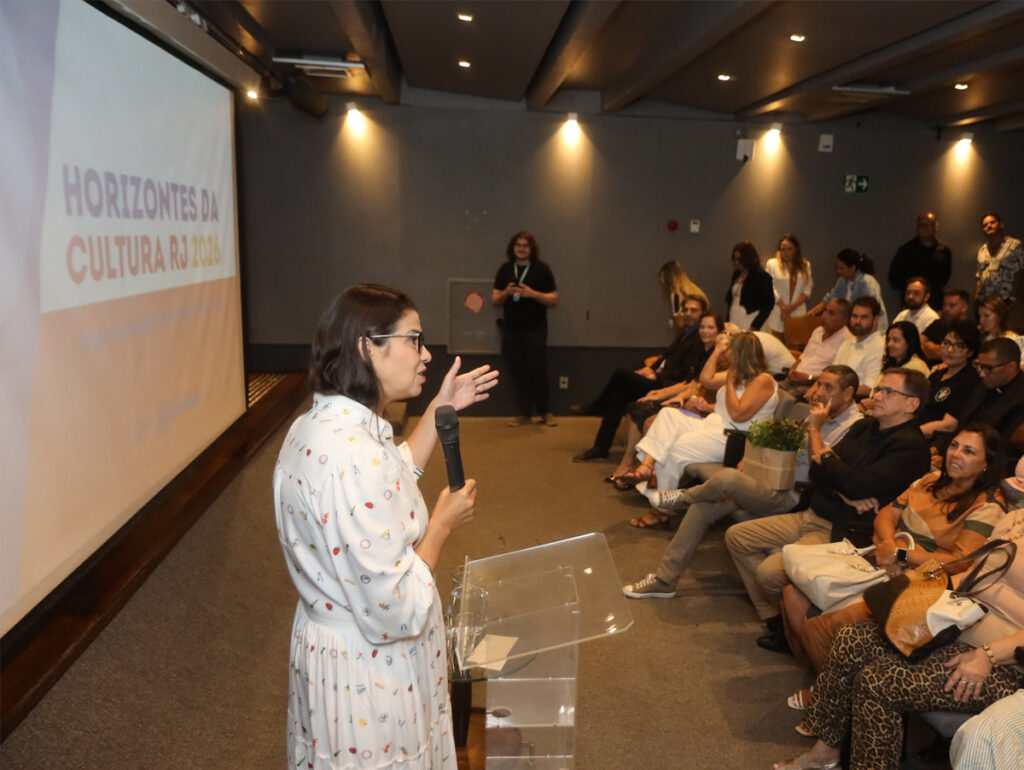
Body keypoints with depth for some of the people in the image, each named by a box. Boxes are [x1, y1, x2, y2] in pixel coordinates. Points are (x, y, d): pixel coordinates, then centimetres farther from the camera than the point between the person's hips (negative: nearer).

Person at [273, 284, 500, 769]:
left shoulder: (319, 424, -3)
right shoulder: (352, 457, -34)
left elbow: (394, 479, 16)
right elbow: (394, 613, -32)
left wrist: (439, 410, 11)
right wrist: (443, 523, -18)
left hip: (330, 643, 9)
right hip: (368, 678, -9)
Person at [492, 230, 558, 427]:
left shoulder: (542, 269, 0)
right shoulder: (504, 270, 9)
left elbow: (554, 299, -3)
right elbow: (495, 300, 8)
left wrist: (532, 293, -18)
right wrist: (506, 293, -13)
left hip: (535, 329, -3)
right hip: (510, 329, 3)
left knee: (537, 370, -3)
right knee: (517, 371, 5)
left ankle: (544, 411, 13)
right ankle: (523, 413, 14)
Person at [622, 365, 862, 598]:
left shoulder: (853, 427, -13)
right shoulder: (821, 415, 15)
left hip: (791, 496, -9)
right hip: (774, 481, 9)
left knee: (727, 478, -29)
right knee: (703, 508, -1)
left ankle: (684, 497, 7)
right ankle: (665, 579, 6)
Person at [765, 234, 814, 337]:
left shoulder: (805, 265, 11)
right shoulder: (772, 264, 2)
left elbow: (807, 288, 5)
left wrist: (793, 306, -9)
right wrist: (783, 307, -10)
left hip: (798, 312, 2)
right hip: (778, 312, -2)